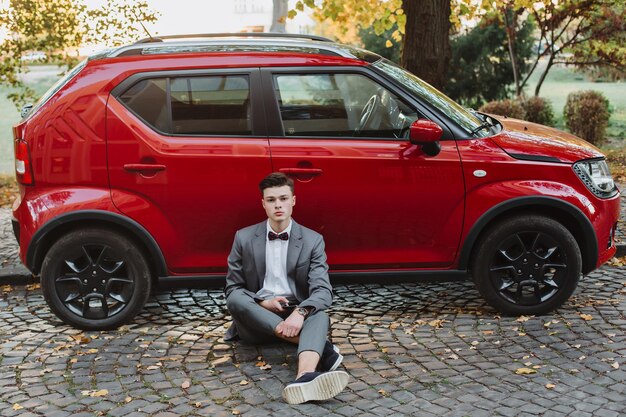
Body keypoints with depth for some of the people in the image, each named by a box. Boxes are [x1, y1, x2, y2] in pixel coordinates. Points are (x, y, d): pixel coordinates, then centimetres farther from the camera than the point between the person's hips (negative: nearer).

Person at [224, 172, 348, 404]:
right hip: (256, 318, 1)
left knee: (318, 313, -34)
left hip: (296, 315, -1)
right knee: (235, 300, -31)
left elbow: (323, 290, -10)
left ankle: (305, 377, -66)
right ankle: (321, 347, -35)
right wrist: (264, 303, -17)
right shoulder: (244, 238, 2)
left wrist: (301, 312, -33)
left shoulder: (312, 240, 0)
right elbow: (232, 289, 3)